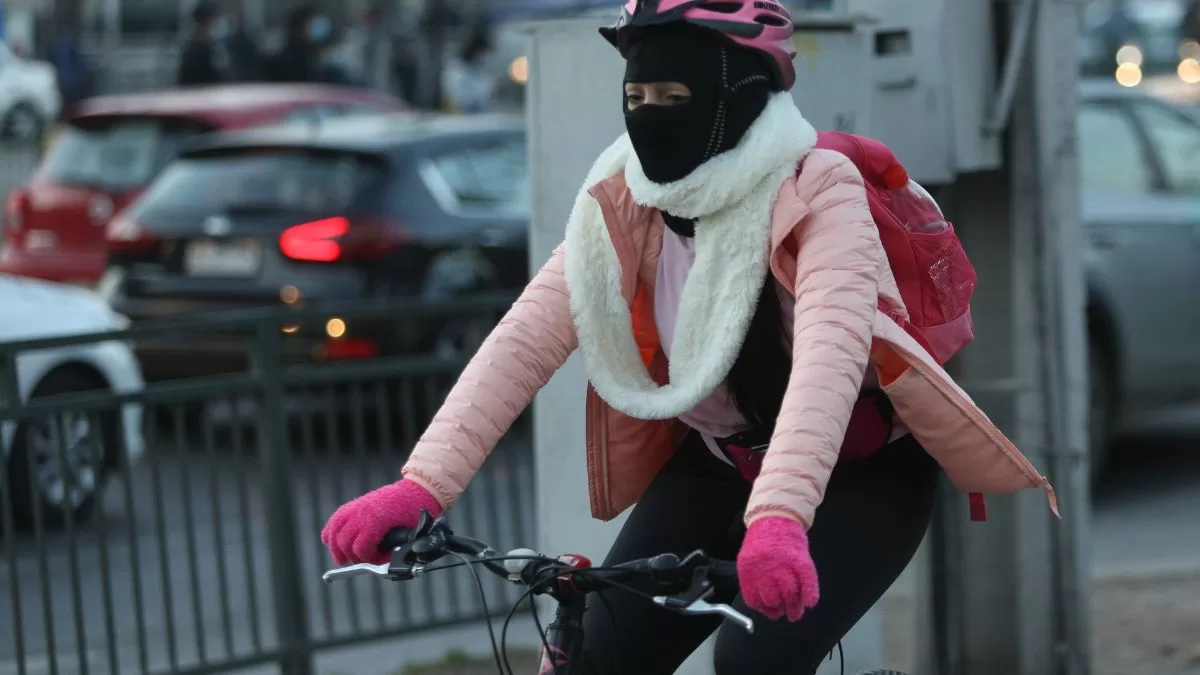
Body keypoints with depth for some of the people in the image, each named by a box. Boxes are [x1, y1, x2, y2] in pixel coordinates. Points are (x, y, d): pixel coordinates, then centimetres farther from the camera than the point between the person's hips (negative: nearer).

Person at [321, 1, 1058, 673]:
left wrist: (779, 520, -57)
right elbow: (524, 340, -23)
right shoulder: (623, 204, -12)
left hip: (859, 475, -5)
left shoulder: (818, 193, -24)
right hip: (718, 467, 5)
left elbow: (829, 353, -41)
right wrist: (421, 485, -37)